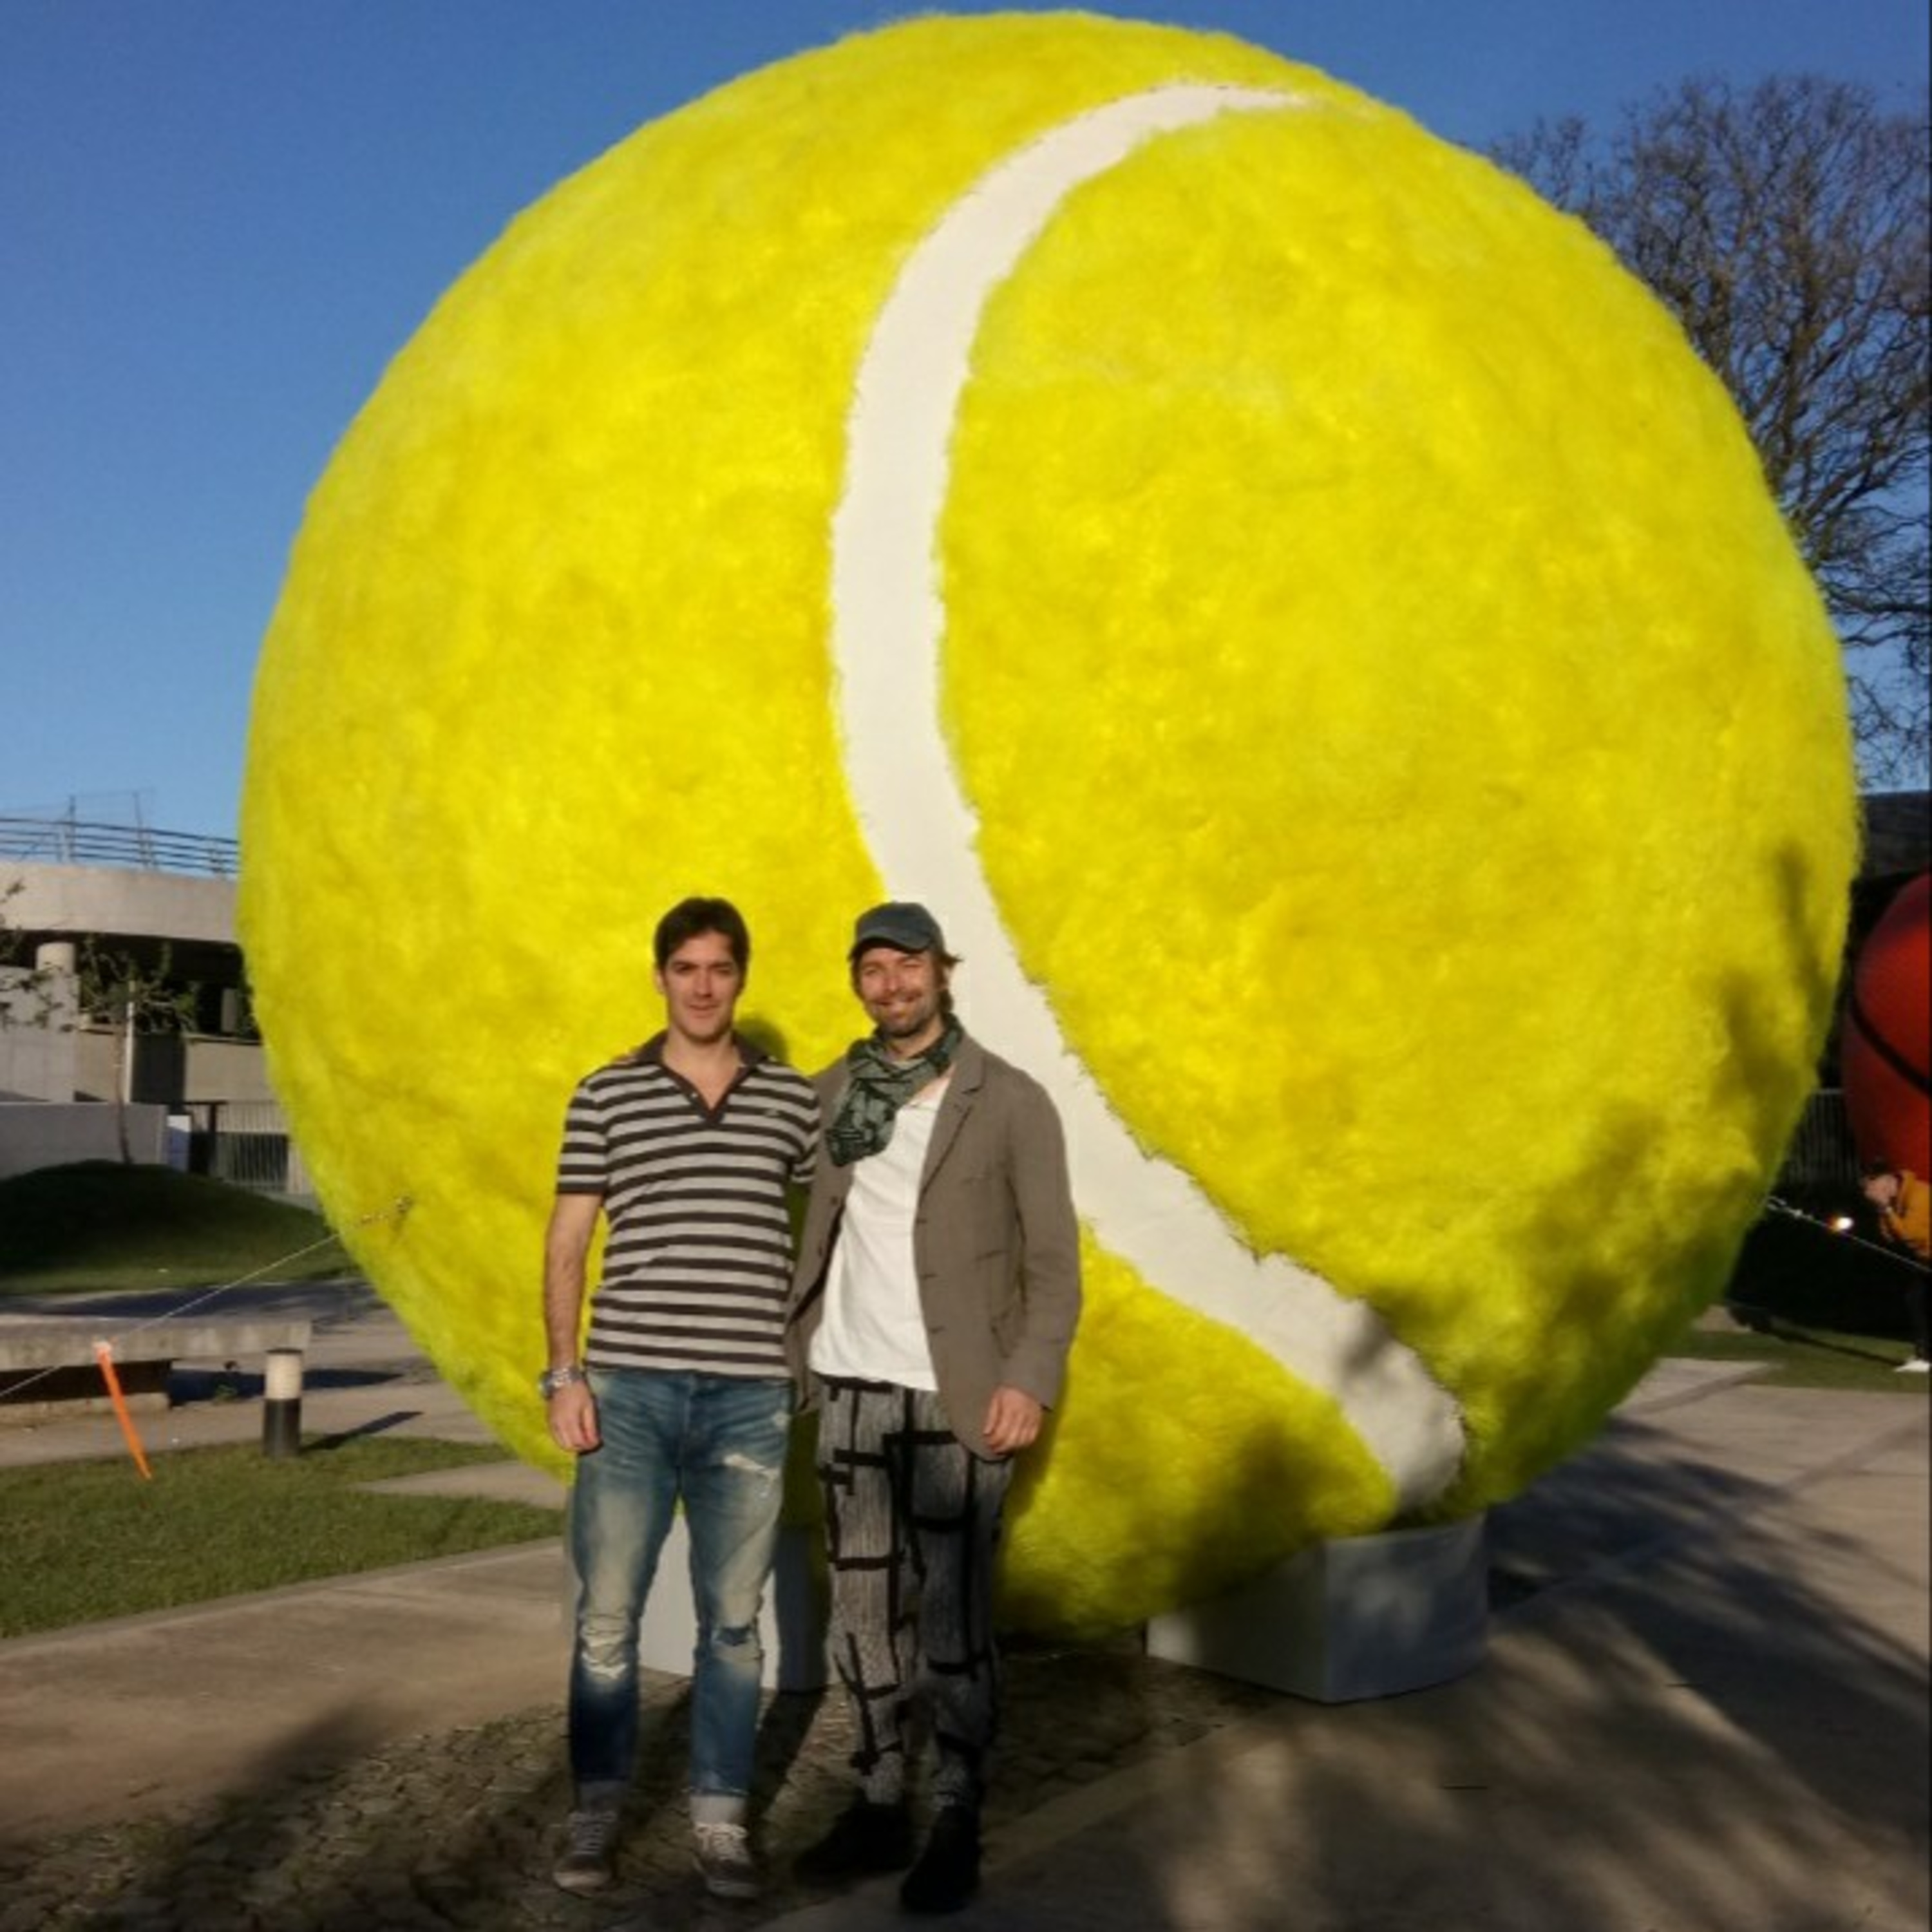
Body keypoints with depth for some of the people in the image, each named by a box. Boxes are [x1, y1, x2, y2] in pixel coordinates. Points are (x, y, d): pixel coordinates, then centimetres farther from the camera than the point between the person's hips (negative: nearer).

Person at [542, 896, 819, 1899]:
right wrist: (564, 1374, -3)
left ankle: (720, 1819, 19)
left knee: (731, 1621, 8)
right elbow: (566, 1245, 5)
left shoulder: (795, 1101, 6)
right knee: (606, 1615, 4)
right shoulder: (605, 1095, 4)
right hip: (630, 1390, -1)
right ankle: (595, 1814, 19)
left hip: (750, 1398, 1)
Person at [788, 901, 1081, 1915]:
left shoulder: (1012, 1102, -3)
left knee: (951, 1617, -1)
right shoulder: (830, 1093, 9)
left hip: (958, 1395, -4)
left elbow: (1053, 1260, -6)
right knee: (862, 1608, 9)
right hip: (851, 1388, 4)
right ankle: (879, 1806, 22)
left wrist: (1032, 1379, -15)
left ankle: (956, 1828, 12)